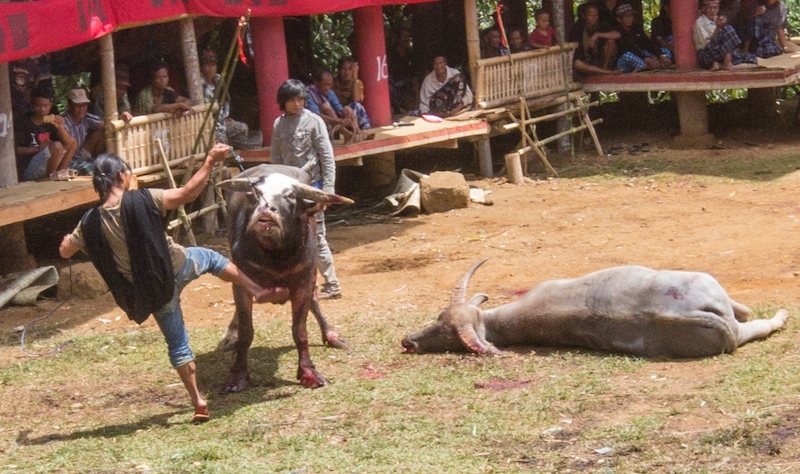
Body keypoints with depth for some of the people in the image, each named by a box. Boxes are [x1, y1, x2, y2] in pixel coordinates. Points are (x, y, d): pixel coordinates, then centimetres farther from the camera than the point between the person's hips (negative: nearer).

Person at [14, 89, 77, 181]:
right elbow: (15, 149, -14)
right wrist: (38, 148, -20)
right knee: (57, 146, -28)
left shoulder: (51, 121, 5)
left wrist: (61, 127, -20)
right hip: (27, 171, -7)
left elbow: (68, 143, -2)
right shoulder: (24, 123, -12)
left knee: (73, 142, 5)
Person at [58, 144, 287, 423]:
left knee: (177, 344, 18)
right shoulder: (142, 200, -19)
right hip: (177, 269, -3)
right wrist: (210, 162, -8)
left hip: (148, 291, 3)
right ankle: (260, 291, 30)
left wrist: (69, 239, 28)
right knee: (208, 257, 31)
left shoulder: (91, 222, -9)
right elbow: (188, 193, -17)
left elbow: (65, 251, 5)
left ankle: (198, 402, 21)